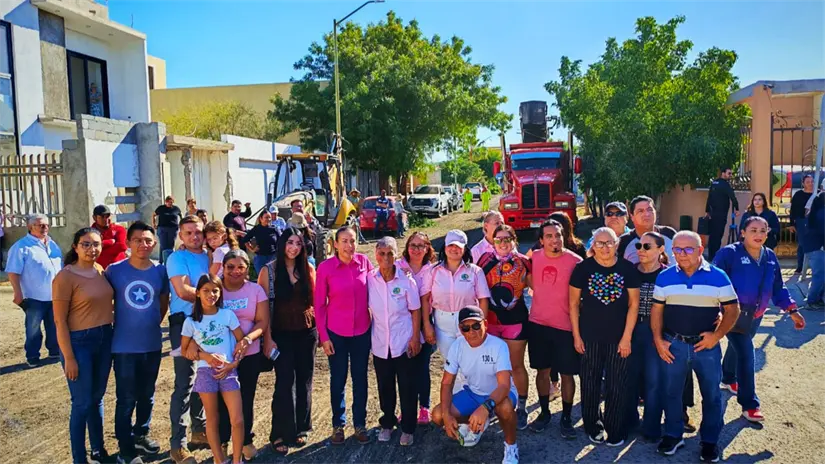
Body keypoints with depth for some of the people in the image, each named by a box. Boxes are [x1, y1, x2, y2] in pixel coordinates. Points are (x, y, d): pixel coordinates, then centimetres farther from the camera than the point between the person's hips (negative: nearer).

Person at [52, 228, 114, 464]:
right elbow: (59, 321, -13)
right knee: (82, 403, 4)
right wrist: (69, 357, -14)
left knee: (97, 397, 18)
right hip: (79, 342, -6)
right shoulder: (65, 277, -15)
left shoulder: (101, 270, 3)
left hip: (104, 339, 6)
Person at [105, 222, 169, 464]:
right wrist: (116, 326, 1)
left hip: (152, 344, 3)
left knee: (147, 394, 18)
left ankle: (141, 434, 38)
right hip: (124, 346, -3)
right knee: (126, 398, 5)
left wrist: (152, 324, 9)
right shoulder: (114, 270, -10)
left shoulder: (160, 271, -2)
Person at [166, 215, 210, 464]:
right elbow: (183, 291, -19)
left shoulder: (209, 256, 12)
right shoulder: (177, 258, -8)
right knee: (185, 384, -5)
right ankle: (178, 443, 5)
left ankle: (200, 430, 30)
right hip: (185, 323, -6)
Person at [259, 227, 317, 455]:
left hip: (306, 332, 3)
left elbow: (315, 299, 9)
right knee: (284, 382, -2)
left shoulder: (308, 268, 2)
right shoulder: (269, 270, -6)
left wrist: (320, 329, 4)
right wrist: (267, 338, -10)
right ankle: (281, 434, 12)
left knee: (304, 380, 10)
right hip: (281, 334, -3)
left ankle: (299, 429, 26)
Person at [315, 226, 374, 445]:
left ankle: (360, 424, 28)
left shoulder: (364, 261, -6)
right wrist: (323, 336, -6)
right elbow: (319, 305, -6)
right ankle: (338, 425, 29)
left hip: (362, 331, 2)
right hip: (336, 332, -2)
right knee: (338, 379, 11)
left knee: (360, 378, 13)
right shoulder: (325, 267, -11)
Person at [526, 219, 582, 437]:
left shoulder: (575, 261, -11)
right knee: (542, 370, 14)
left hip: (565, 326, -3)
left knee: (567, 374, 7)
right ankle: (544, 412, 31)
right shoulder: (534, 258, -1)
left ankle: (566, 417, 23)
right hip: (538, 323, 3)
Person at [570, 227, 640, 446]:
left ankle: (615, 430, 25)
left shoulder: (627, 268, -4)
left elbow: (633, 304, -1)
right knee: (590, 384, 9)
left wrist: (627, 337, -5)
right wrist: (576, 335, -2)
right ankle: (593, 427, 28)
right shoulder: (583, 268, -5)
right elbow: (574, 303, 0)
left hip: (618, 337, 0)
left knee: (616, 385, 8)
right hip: (589, 336, 0)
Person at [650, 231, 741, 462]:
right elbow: (656, 310, 4)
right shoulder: (665, 277, 0)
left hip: (706, 345, -1)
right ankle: (673, 435, 29)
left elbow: (732, 310, -2)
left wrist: (717, 335, -12)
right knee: (671, 392, 12)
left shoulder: (718, 276, -5)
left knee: (711, 395, 10)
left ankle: (710, 440, 28)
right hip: (673, 345, 1)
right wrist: (658, 340, -3)